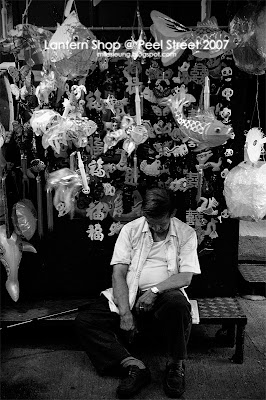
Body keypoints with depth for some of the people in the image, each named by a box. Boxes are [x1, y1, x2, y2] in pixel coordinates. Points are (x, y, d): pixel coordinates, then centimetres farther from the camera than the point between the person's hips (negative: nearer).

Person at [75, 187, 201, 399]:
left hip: (165, 292, -1)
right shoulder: (130, 230, 1)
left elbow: (186, 277, -6)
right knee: (85, 320, -19)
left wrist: (155, 290, -22)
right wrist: (125, 312, -17)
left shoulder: (186, 234, 0)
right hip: (129, 293, 2)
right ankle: (133, 365, -22)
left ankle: (176, 365, -12)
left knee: (179, 306, -38)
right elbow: (119, 273, -5)